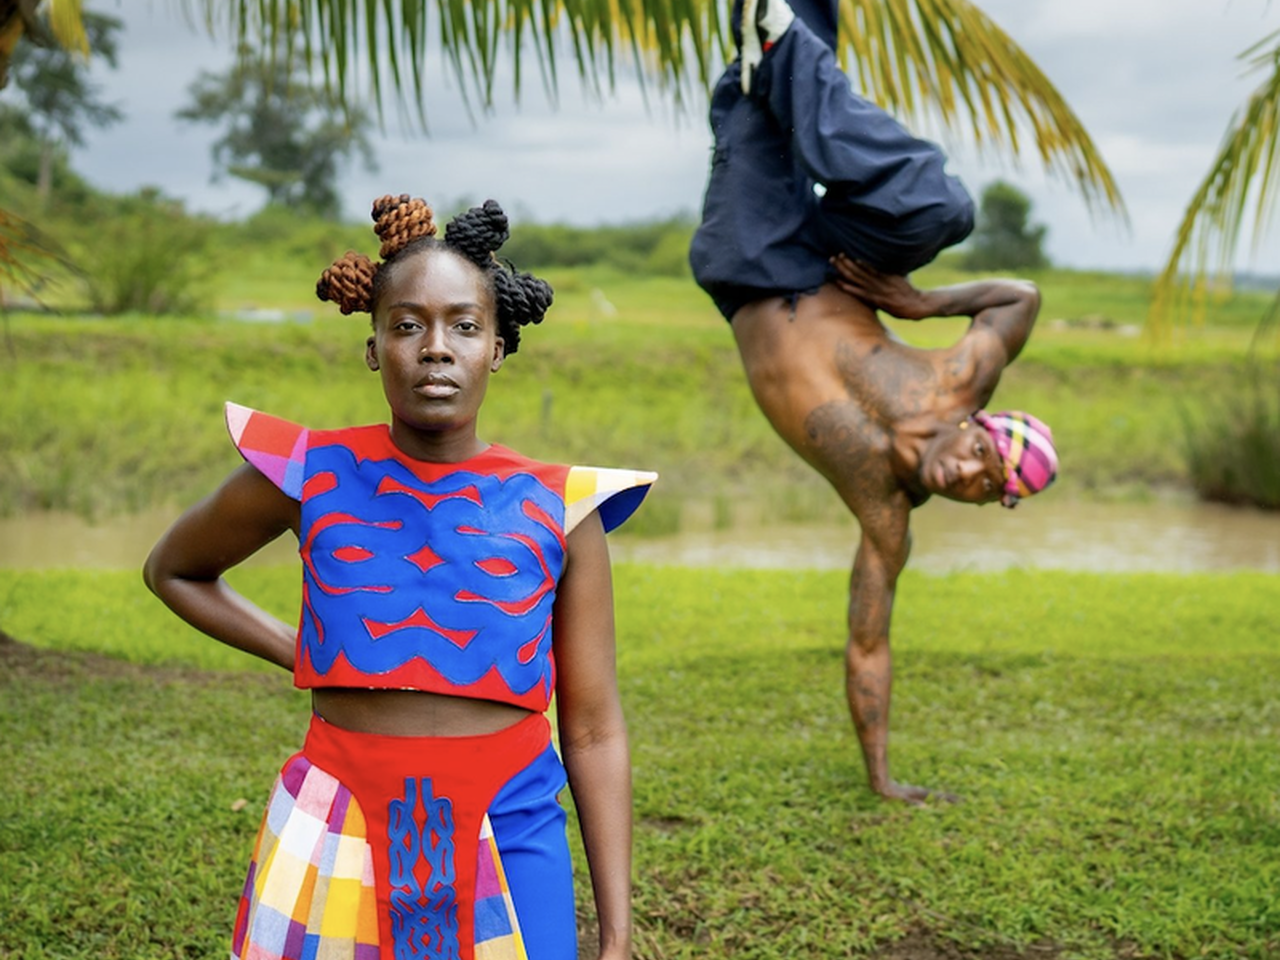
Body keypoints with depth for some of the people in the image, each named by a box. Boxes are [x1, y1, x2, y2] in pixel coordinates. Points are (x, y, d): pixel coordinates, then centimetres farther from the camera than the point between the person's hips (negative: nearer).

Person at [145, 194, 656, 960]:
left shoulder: (557, 510, -3)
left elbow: (595, 733, 0)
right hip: (341, 837, 0)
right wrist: (299, 655, 4)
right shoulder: (312, 478, -3)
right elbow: (174, 571, 16)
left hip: (511, 834, 0)